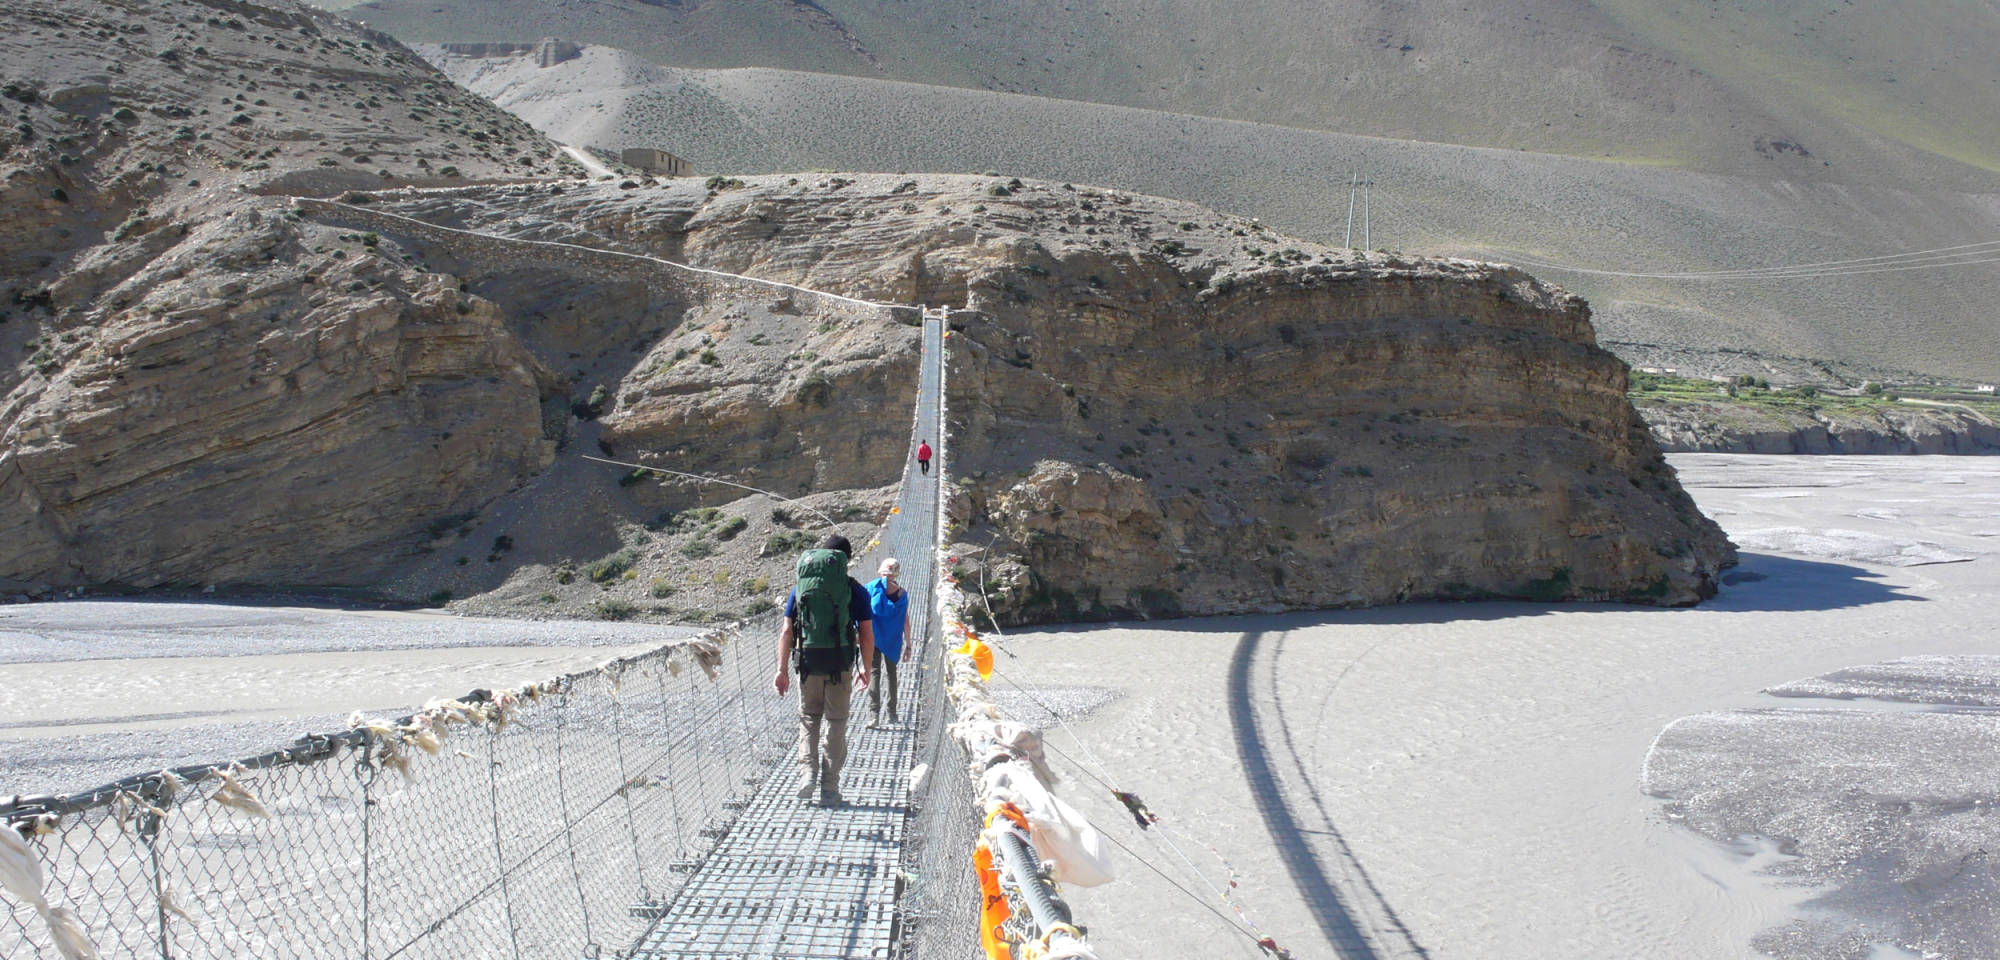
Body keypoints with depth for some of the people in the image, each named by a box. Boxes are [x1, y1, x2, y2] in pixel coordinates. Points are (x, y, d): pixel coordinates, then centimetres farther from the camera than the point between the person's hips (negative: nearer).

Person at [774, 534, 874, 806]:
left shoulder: (801, 587, 6)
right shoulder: (853, 589, 0)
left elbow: (787, 631, 2)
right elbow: (867, 633, -1)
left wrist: (782, 669, 5)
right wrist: (865, 669, 10)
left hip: (807, 662, 1)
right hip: (840, 664, -1)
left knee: (808, 719, 18)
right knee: (836, 724, 8)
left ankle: (809, 771, -1)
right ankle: (830, 789, 9)